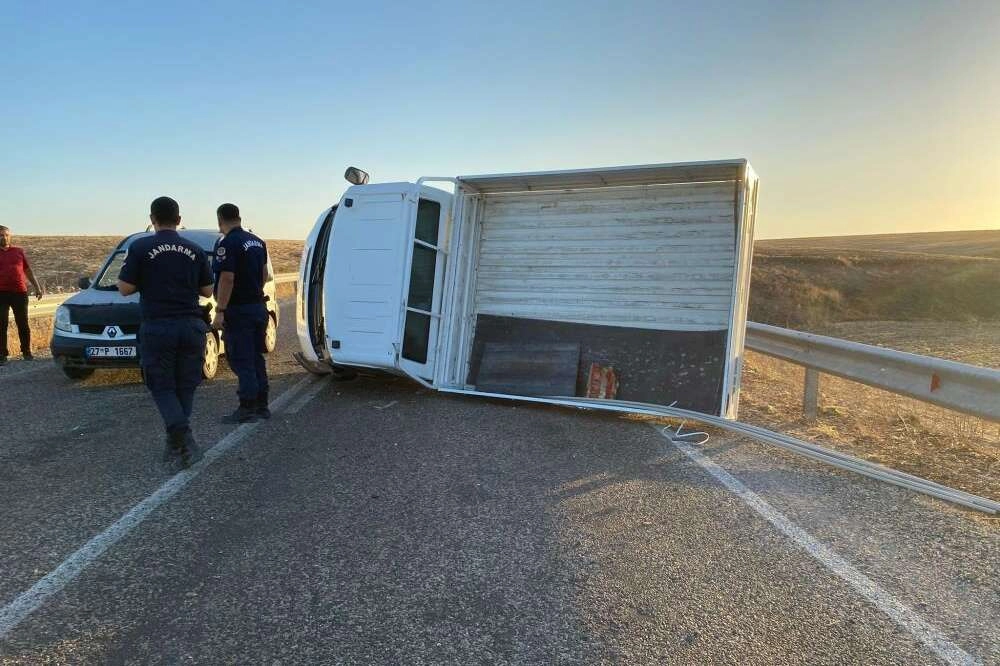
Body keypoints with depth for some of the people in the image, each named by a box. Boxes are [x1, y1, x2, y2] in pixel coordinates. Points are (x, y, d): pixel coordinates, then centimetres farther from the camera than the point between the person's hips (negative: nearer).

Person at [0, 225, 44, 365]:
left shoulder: (18, 251, 10)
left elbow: (28, 271, 16)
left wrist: (37, 287, 13)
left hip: (20, 292, 1)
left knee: (23, 324, 7)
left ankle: (26, 352, 18)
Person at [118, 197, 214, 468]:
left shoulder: (140, 248, -4)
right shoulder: (195, 251, 6)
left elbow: (125, 288, -4)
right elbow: (207, 291, 10)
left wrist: (147, 281, 15)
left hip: (157, 327, -3)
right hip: (191, 326, 3)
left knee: (162, 386, 6)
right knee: (185, 386, 14)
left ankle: (182, 435, -14)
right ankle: (177, 443, 19)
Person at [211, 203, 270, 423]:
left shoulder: (227, 243, -15)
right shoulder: (257, 241, 12)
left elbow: (227, 278, -21)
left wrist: (220, 311, -20)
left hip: (238, 310, -8)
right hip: (258, 307, 8)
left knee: (241, 361, -3)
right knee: (256, 358, 14)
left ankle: (247, 409, -1)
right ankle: (261, 405, 19)